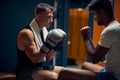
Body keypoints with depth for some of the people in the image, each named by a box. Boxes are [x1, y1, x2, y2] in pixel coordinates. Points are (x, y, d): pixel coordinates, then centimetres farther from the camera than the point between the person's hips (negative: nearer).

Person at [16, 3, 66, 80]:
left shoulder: (45, 30, 7)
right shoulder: (26, 33, -18)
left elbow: (48, 58, 10)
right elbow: (35, 59, -23)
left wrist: (58, 44, -4)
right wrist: (49, 45, -28)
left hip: (41, 67, 9)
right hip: (26, 71, -8)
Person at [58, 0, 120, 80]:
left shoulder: (109, 30, -20)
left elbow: (94, 58, -17)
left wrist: (85, 38, -6)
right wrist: (88, 37, 7)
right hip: (113, 73, 11)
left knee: (64, 73, -17)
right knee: (85, 65, 36)